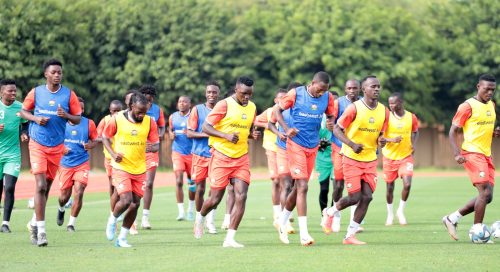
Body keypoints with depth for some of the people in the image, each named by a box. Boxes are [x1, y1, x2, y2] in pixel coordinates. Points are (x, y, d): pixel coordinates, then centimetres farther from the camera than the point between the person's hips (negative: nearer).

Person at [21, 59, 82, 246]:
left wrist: (66, 115, -17)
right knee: (41, 185, -14)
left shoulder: (69, 95, 0)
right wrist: (36, 119, -9)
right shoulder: (36, 93, -1)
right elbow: (23, 112, 10)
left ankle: (35, 222, 31)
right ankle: (41, 230, -14)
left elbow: (78, 119, 4)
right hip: (38, 145, -2)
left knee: (47, 187, 11)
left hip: (57, 147, 2)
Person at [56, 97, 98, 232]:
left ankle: (71, 224, -1)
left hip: (82, 164, 0)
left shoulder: (89, 124, -2)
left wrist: (90, 145, -14)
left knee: (79, 193, -15)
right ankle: (61, 209, 45)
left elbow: (94, 140, 9)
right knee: (64, 196, 7)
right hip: (66, 164, 0)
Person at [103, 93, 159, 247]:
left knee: (135, 204, 3)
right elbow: (105, 137, 4)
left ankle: (122, 238, 17)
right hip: (121, 167, -3)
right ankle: (112, 220, 14)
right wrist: (112, 153, -12)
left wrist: (152, 147, -24)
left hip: (139, 169, 4)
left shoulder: (149, 122, -3)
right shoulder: (117, 119, -9)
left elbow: (156, 144, 0)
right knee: (126, 200, -18)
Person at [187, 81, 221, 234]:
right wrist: (207, 134, -18)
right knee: (200, 188, 3)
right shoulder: (197, 110, 0)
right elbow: (189, 133, -4)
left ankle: (210, 221, -1)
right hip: (200, 154, -1)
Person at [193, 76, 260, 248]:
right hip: (221, 156, -4)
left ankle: (229, 239, -8)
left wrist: (253, 134, 0)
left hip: (242, 158, 5)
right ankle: (200, 218, 34)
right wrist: (226, 136, -25)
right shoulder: (224, 105, -9)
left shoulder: (252, 107, 9)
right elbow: (206, 127, -11)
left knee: (241, 196, -11)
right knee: (216, 198, 0)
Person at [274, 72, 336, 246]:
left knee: (299, 187, 13)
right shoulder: (296, 94, -10)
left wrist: (331, 122, -9)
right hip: (296, 145, -5)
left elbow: (330, 115, 15)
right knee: (302, 187, -14)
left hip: (313, 147, 5)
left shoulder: (327, 98, 1)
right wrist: (286, 129, -15)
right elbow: (278, 110, 0)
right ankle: (303, 233, -15)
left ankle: (282, 222, 34)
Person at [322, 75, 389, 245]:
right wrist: (352, 144, -23)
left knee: (367, 197, -5)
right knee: (354, 197, -9)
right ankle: (330, 212, 23)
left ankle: (350, 235, 4)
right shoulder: (354, 108, -13)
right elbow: (337, 129, -9)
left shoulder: (383, 111, 3)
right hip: (352, 159, -5)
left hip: (370, 160, 5)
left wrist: (381, 141, -10)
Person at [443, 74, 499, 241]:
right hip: (472, 153, -8)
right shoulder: (468, 106, -9)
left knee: (487, 197, 4)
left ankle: (452, 219, 15)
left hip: (486, 155, 8)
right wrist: (457, 154, -20)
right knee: (485, 192, -17)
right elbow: (453, 131, -8)